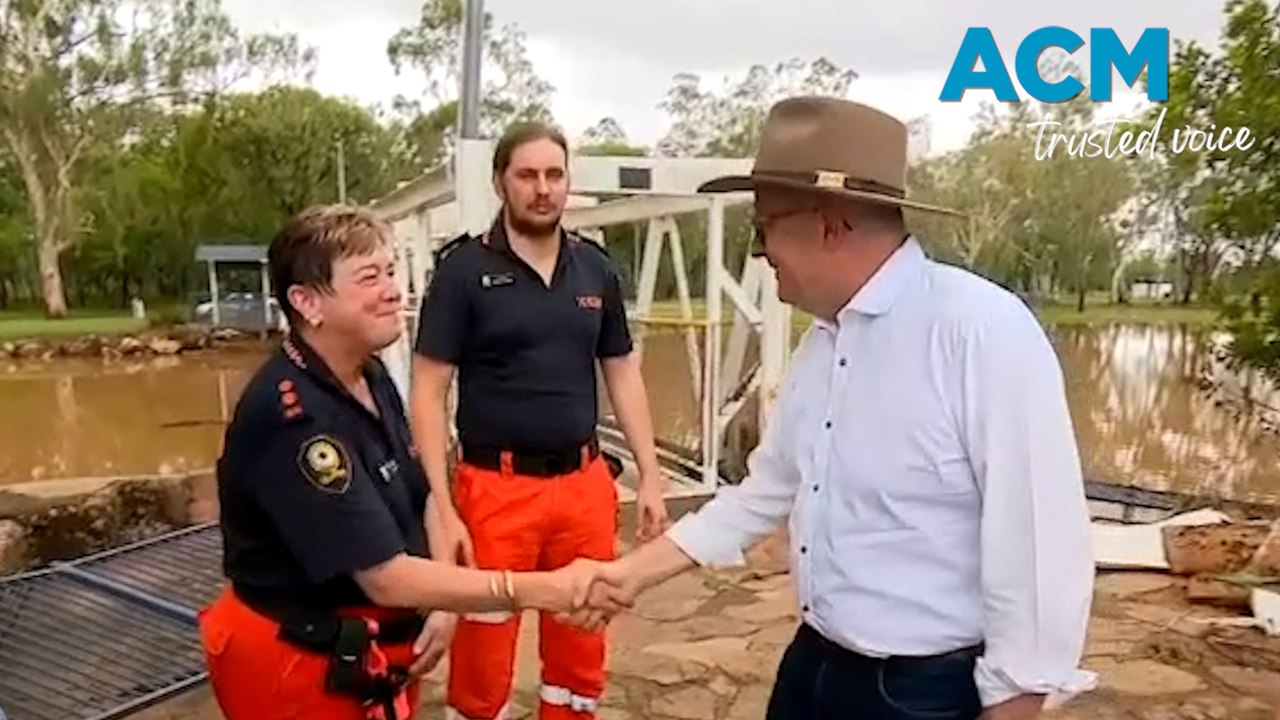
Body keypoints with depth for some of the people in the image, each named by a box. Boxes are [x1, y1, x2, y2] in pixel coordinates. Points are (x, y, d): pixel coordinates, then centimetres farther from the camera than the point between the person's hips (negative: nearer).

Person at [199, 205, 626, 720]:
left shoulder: (372, 377, 1)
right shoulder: (290, 416, -29)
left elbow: (418, 498, 9)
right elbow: (387, 577, -30)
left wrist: (444, 606, -4)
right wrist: (542, 590, -31)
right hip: (300, 667, -8)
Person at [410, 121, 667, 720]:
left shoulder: (596, 267, 6)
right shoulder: (464, 267, -6)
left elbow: (623, 374, 12)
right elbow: (429, 392, -7)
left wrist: (650, 475, 7)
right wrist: (441, 507, -13)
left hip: (585, 484, 4)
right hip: (497, 488, -3)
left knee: (581, 655, 16)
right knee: (484, 659, 9)